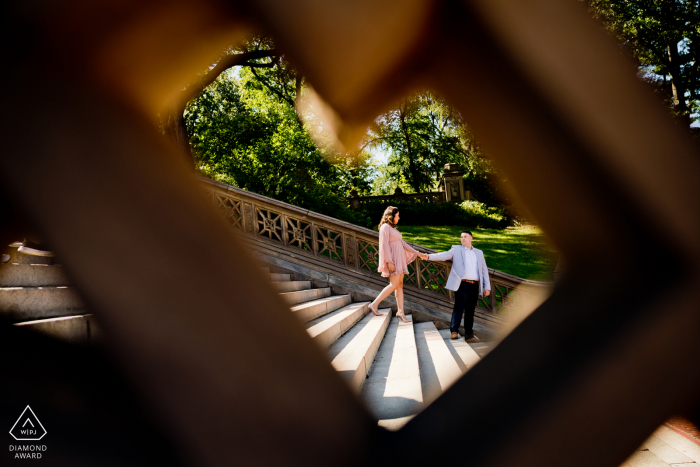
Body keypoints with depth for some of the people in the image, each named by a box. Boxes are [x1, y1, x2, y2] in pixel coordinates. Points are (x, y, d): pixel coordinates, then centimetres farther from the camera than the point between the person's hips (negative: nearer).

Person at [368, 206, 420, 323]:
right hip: (393, 260, -9)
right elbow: (384, 245, -16)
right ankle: (374, 304, -9)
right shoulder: (385, 227, -8)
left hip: (399, 260, 9)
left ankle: (400, 311, 5)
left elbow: (403, 243, 24)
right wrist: (389, 262, -23)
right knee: (394, 285, -14)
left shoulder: (393, 228, 21)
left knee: (400, 285, 5)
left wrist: (417, 253, 23)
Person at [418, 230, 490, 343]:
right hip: (462, 284, -3)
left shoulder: (479, 253, 20)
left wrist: (487, 287, 11)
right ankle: (454, 331, -12)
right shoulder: (456, 249, 10)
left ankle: (469, 335, 11)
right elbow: (444, 255, -5)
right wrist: (429, 257, -23)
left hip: (475, 286, 3)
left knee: (470, 311, 6)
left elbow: (484, 270, 19)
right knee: (459, 308, -12)